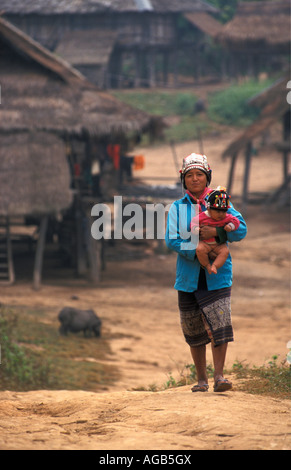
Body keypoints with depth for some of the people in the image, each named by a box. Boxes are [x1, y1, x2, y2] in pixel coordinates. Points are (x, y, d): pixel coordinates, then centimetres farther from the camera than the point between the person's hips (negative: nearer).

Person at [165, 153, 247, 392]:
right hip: (188, 276, 2)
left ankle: (219, 375, -10)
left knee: (219, 323, -15)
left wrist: (217, 231, -19)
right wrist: (196, 252, -17)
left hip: (216, 275, -2)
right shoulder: (178, 208, 6)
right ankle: (202, 379, 19)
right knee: (193, 329, 8)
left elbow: (241, 230, -4)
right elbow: (171, 239, -6)